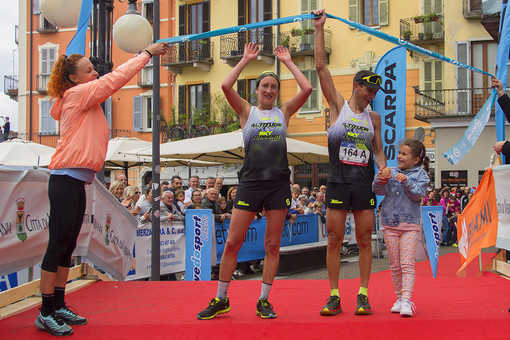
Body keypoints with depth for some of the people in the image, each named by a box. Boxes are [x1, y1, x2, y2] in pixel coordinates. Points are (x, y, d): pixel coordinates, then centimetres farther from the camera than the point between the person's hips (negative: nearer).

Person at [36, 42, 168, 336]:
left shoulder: (86, 98, 19)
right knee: (59, 244, -7)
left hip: (78, 182, 10)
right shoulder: (76, 94, -7)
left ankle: (59, 306, 19)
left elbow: (112, 83, 25)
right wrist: (146, 54, -5)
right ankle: (46, 313, -2)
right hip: (66, 180, -10)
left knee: (68, 246, 12)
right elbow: (114, 79, -10)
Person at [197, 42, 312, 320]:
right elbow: (226, 86, -5)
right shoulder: (247, 111, 9)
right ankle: (221, 300, 12)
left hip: (278, 184, 1)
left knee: (272, 245, 4)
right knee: (232, 242, -1)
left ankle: (264, 300, 15)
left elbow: (307, 89, 1)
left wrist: (288, 63, 7)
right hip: (250, 182, -1)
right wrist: (245, 60, 2)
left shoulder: (283, 112, 12)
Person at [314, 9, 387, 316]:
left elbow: (378, 151, 16)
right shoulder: (338, 105, 3)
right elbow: (321, 66, -1)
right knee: (334, 240, 0)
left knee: (365, 240, 3)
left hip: (365, 184, 2)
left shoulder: (374, 117, 11)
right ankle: (334, 296, 7)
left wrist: (384, 170, -5)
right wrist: (320, 29, -4)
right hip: (338, 183, -2)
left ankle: (363, 294, 11)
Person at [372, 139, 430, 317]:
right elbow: (378, 190, -1)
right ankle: (399, 298, 19)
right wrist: (379, 181, -22)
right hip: (390, 224, 3)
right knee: (395, 265, 8)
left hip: (410, 225, -3)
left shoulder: (420, 174, 1)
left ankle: (406, 300, -16)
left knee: (407, 264, -12)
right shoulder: (390, 172, 7)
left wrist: (407, 182, -25)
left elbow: (418, 194, -10)